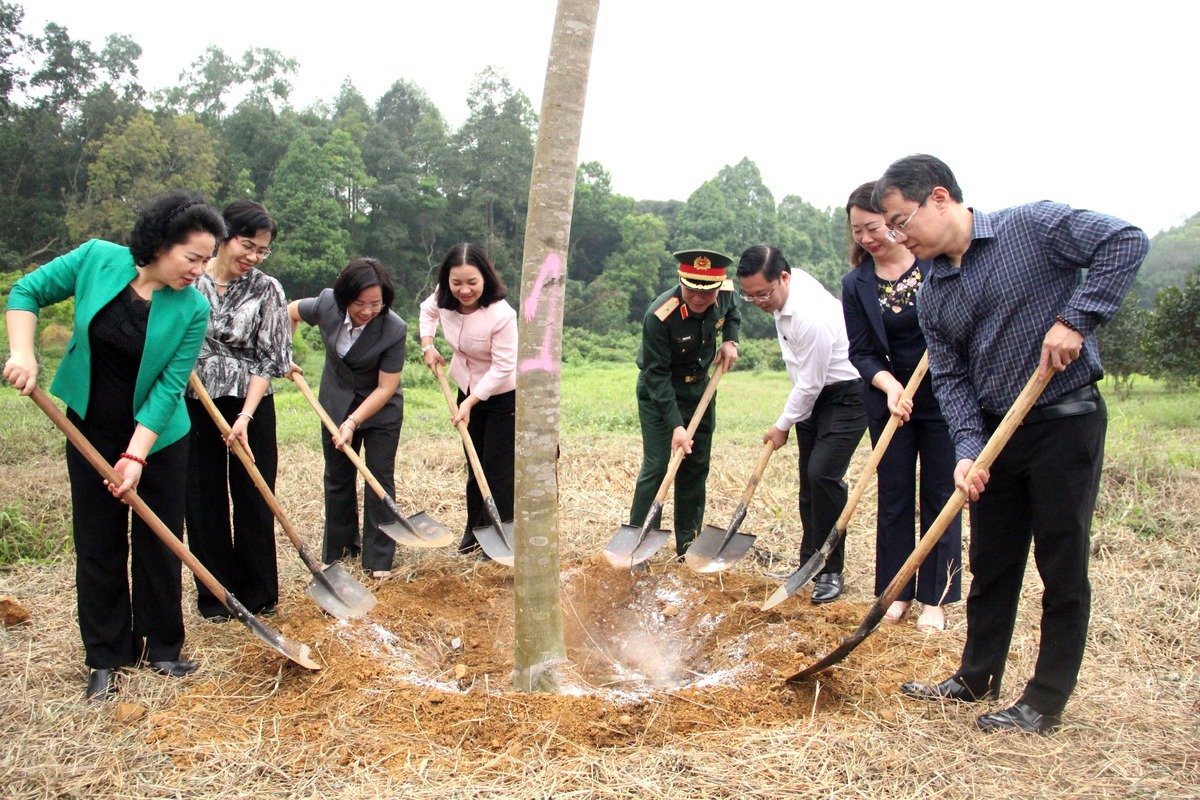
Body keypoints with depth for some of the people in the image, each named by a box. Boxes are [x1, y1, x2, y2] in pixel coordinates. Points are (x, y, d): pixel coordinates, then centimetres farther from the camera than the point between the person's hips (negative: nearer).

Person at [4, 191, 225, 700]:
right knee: (98, 544, 8)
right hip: (91, 430, 1)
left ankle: (160, 648, 23)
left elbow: (169, 386, -18)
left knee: (159, 542, 6)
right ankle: (105, 657, 21)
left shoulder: (192, 309, -16)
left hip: (158, 437, -1)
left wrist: (136, 455, -23)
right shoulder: (98, 259, -13)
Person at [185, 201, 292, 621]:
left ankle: (259, 594, 20)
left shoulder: (266, 290, -3)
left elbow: (269, 360, -5)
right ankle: (215, 595, 21)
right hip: (194, 402, 0)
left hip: (251, 403, 0)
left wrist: (245, 416, -14)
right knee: (204, 500, 6)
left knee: (254, 499, 5)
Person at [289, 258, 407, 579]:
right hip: (336, 404, 4)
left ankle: (379, 559, 8)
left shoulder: (394, 329, -28)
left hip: (381, 409, -3)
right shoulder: (327, 305, -18)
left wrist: (353, 422, -27)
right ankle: (338, 549, 29)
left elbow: (386, 387, -23)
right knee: (337, 478, 13)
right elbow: (291, 312, 5)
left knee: (380, 478, -2)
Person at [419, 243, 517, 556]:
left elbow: (503, 367, -26)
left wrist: (469, 403, -25)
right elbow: (428, 310, 14)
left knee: (498, 468, -3)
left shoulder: (501, 315, -31)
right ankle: (474, 530, 31)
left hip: (503, 395, -6)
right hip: (468, 390, 6)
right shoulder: (443, 299, -12)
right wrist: (427, 345, 1)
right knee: (474, 465, 17)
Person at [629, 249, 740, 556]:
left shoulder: (725, 293, -14)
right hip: (658, 392, -6)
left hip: (699, 387, 6)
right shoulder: (659, 317, -31)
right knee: (656, 466, -11)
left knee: (697, 466, 9)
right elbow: (657, 375, -27)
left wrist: (730, 340, -6)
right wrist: (676, 425, -30)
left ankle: (688, 547, 20)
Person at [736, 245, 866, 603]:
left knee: (823, 475, -19)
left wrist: (782, 426, -9)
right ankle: (809, 564, 20)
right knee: (809, 480, 10)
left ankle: (831, 572, -6)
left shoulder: (810, 317, -32)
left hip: (846, 395, -9)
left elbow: (810, 384, -23)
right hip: (813, 393, 9)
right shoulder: (790, 283, -4)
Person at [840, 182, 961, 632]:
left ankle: (934, 599, 14)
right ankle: (896, 592, 19)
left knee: (940, 496, 4)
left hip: (945, 397, -2)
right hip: (889, 399, 2)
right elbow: (861, 353, -2)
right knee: (894, 497, 7)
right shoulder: (856, 284, -2)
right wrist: (890, 385, -19)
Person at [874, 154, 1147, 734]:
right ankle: (977, 678, 31)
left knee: (1062, 566, 3)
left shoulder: (1033, 225, -11)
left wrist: (1075, 320, -23)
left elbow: (1126, 242, -16)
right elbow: (951, 377, 2)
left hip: (1066, 420, -6)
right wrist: (968, 449, -12)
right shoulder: (933, 295, 5)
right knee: (990, 562, 15)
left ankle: (1045, 703, 15)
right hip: (995, 430, 6)